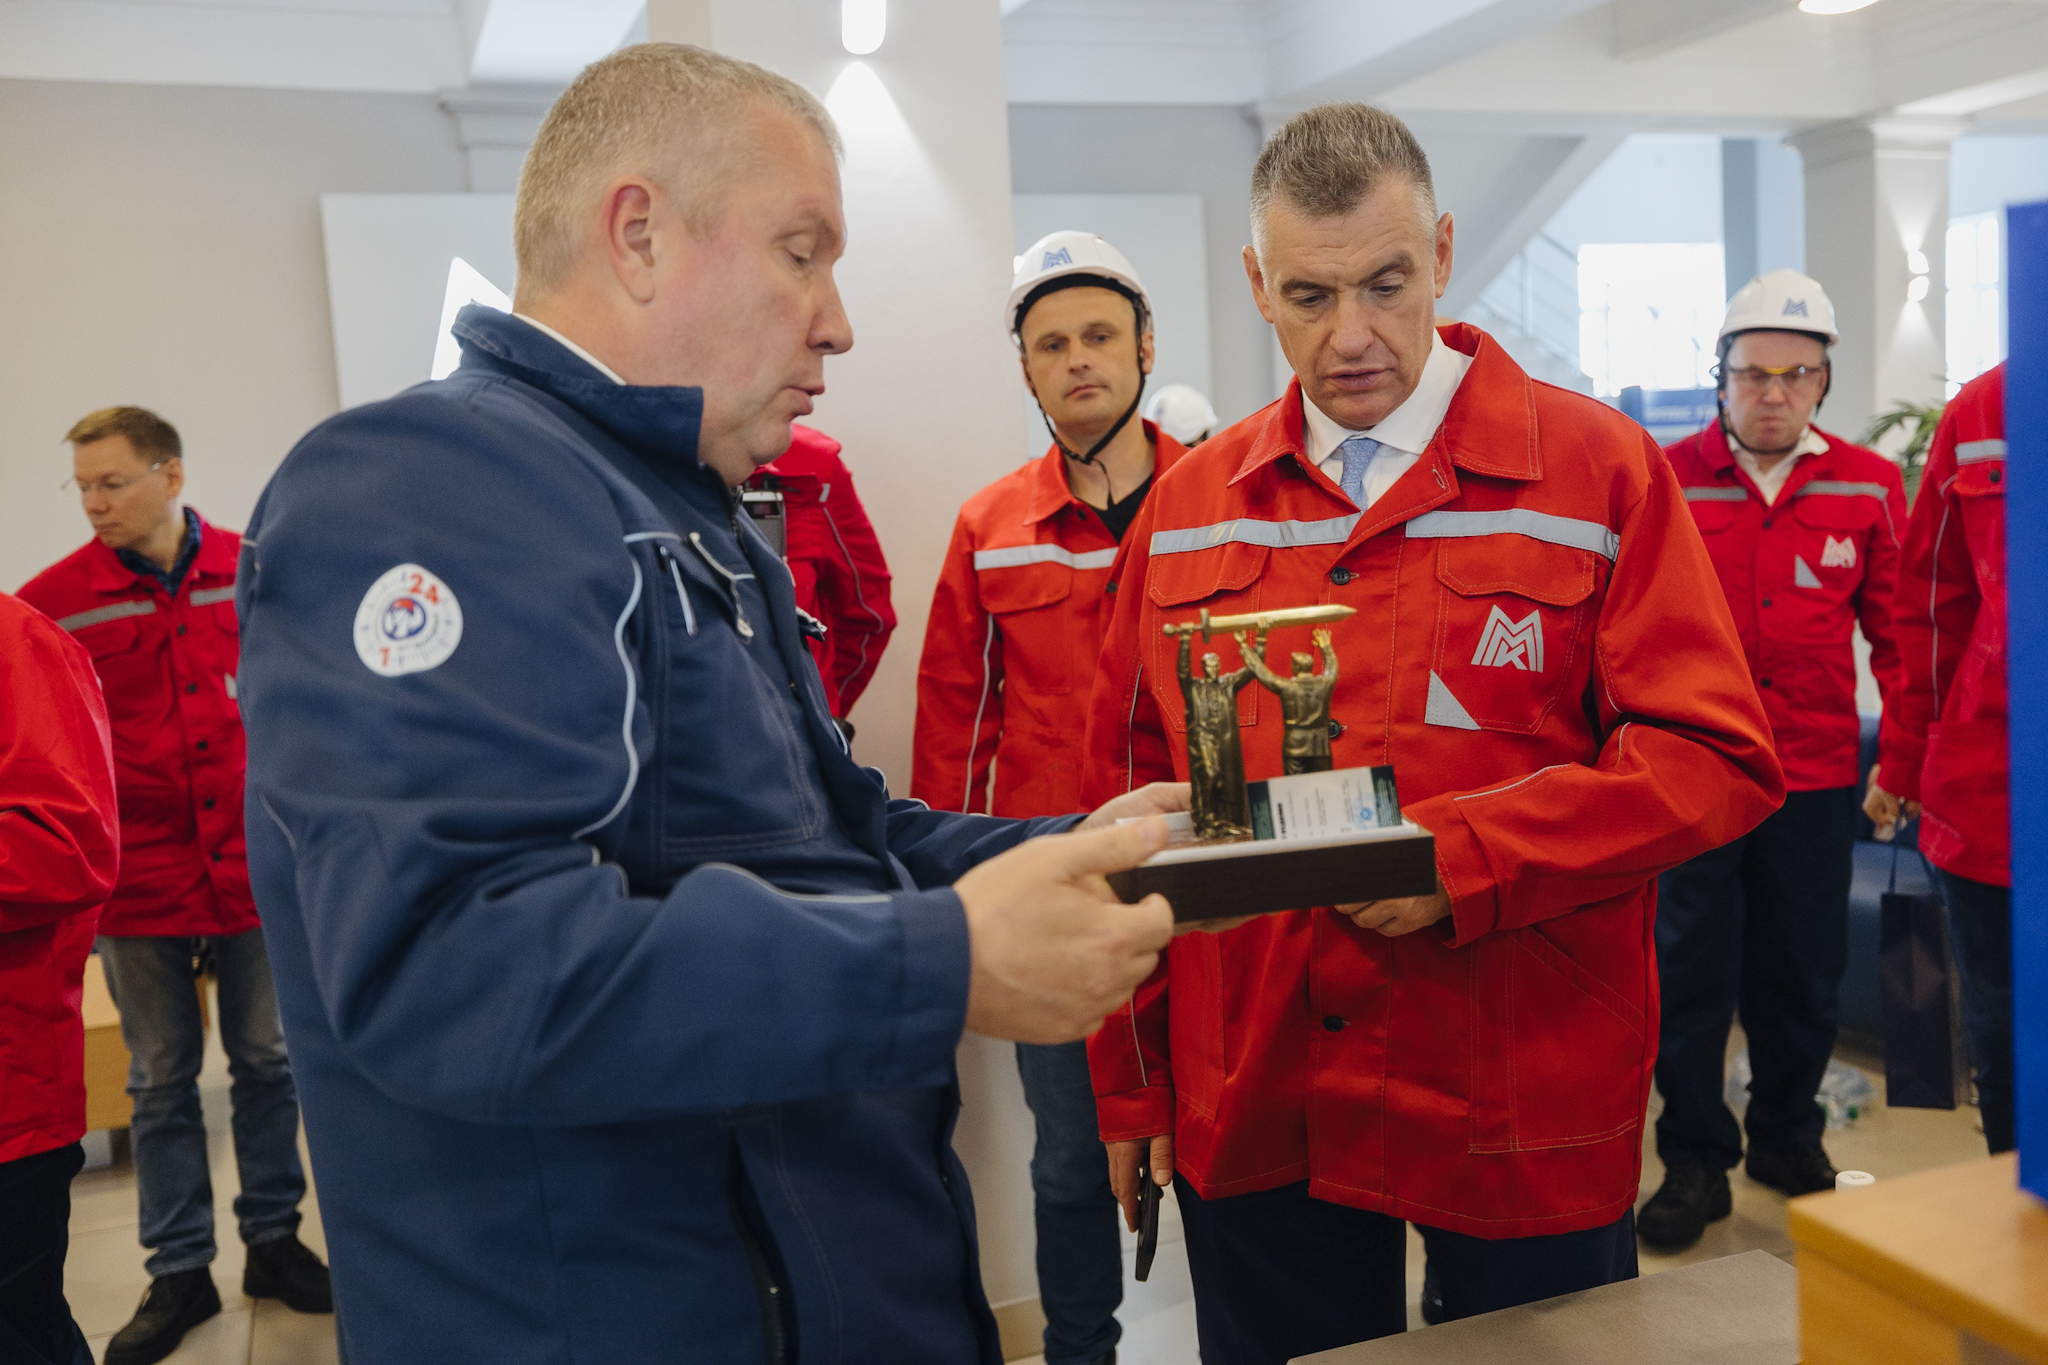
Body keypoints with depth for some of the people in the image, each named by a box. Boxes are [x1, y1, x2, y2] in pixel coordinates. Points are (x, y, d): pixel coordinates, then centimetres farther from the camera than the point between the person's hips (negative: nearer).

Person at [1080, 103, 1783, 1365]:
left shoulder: (1597, 468, -3)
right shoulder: (1188, 506, 5)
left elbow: (1718, 758, -8)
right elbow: (1131, 801, 7)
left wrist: (1466, 853, -20)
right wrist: (1132, 1084, 7)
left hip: (1527, 1111, -2)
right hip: (1254, 1116, 3)